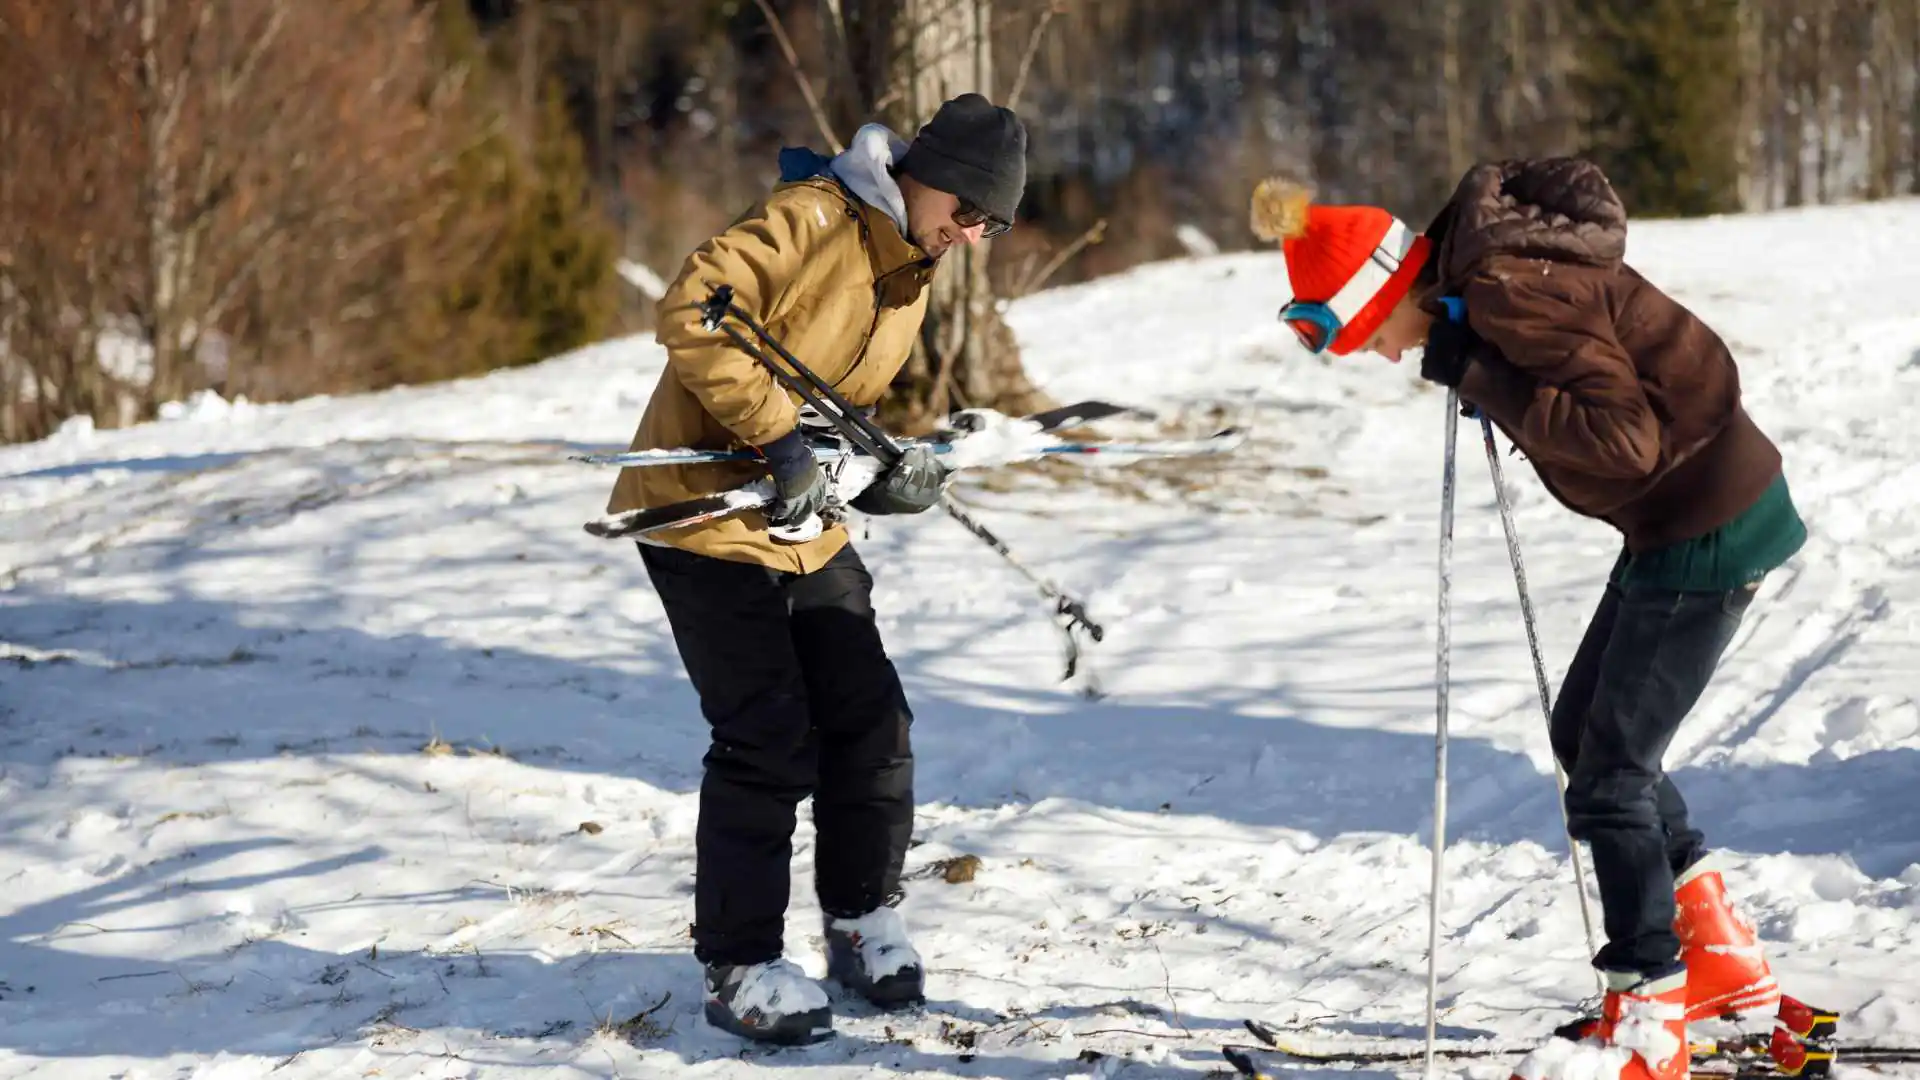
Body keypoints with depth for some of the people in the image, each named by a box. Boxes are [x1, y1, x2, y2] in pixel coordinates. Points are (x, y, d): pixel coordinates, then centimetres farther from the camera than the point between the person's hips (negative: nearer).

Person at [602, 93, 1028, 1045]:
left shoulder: (911, 278, 13)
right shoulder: (812, 217, -17)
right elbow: (691, 311, -28)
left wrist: (888, 472, -2)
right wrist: (778, 436, -28)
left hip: (803, 527, 9)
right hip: (704, 512, -9)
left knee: (872, 723, 9)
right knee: (768, 743, -10)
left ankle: (863, 925, 27)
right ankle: (740, 968, 1)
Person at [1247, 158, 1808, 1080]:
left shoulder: (1513, 293, -25)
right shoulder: (1480, 269, 4)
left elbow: (1622, 436, -30)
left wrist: (1481, 379, -26)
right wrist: (1486, 381, 2)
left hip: (1708, 531, -10)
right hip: (1673, 518, 10)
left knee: (1610, 771, -3)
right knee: (1583, 732, 18)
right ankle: (1717, 952, 26)